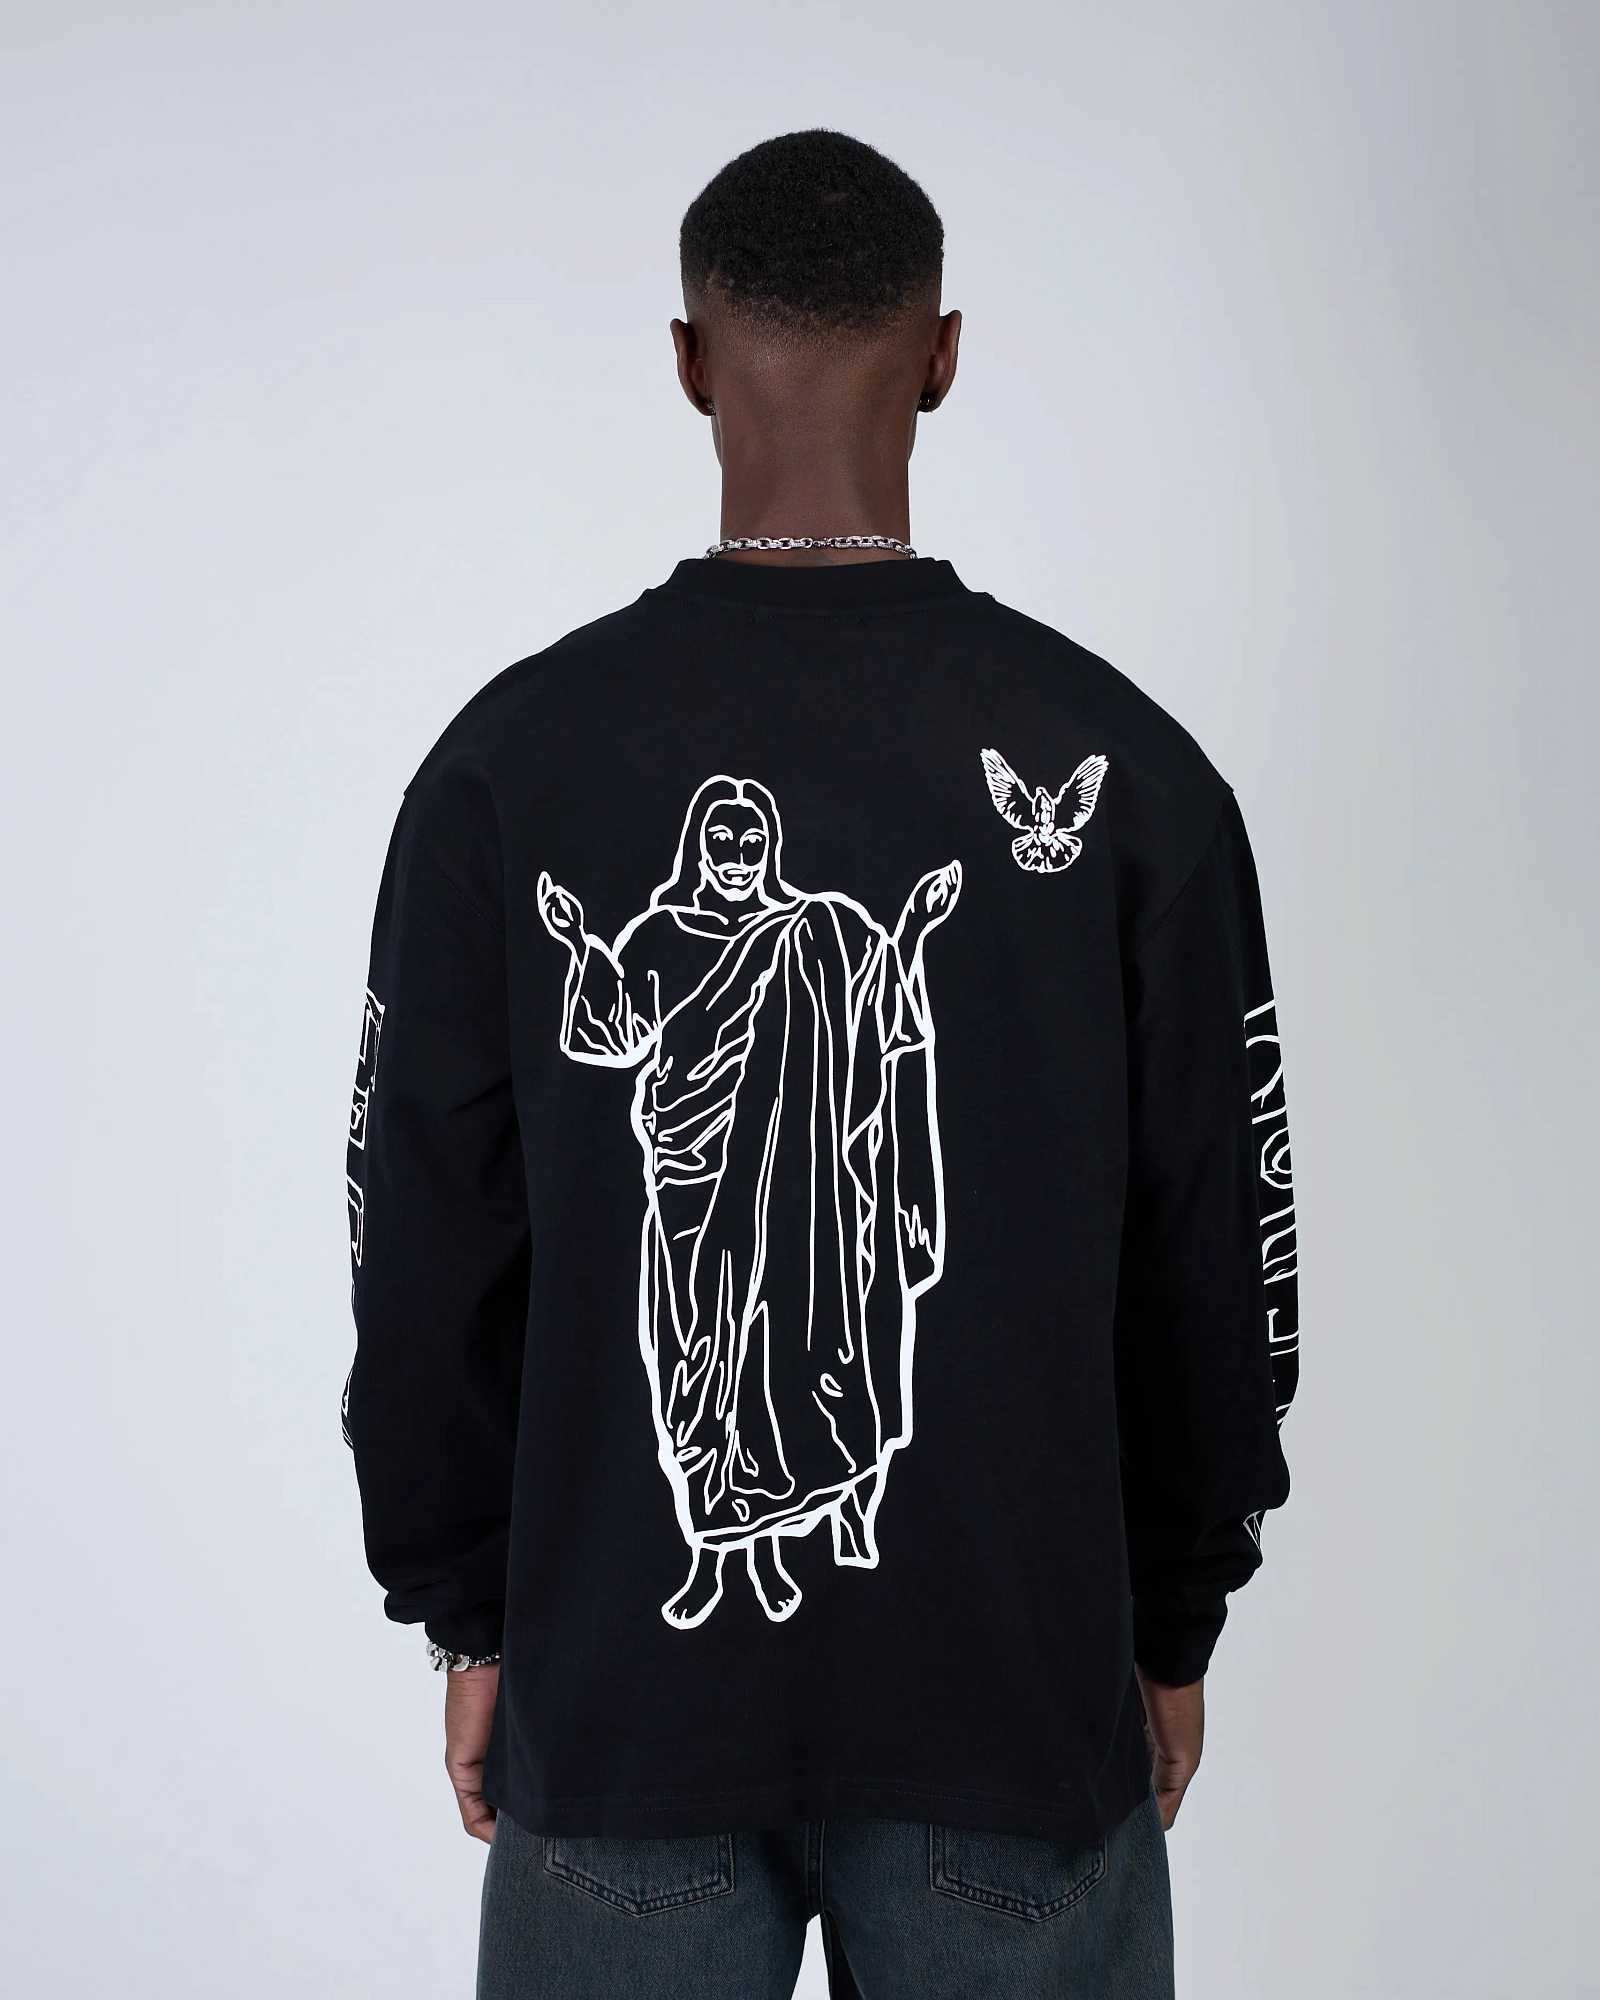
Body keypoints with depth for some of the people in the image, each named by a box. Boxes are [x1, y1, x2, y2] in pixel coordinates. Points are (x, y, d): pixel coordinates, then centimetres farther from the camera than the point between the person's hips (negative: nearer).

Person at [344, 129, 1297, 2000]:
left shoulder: (508, 760, -7)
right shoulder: (1125, 764, -7)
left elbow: (427, 1246, -2)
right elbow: (1217, 1256, -1)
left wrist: (466, 1616, 11)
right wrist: (1173, 1625, 12)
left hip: (621, 1686, 1)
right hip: (1022, 1689, 0)